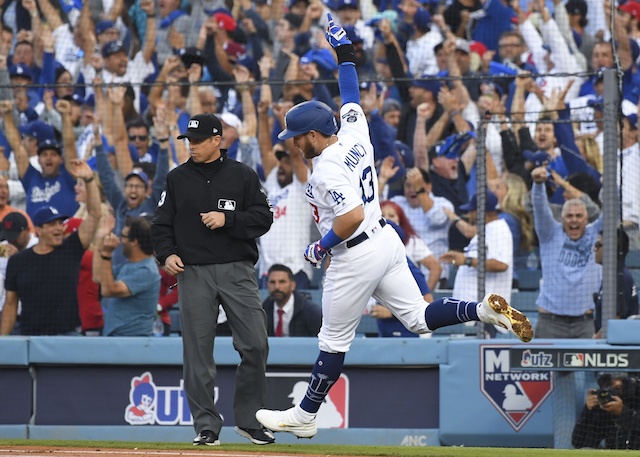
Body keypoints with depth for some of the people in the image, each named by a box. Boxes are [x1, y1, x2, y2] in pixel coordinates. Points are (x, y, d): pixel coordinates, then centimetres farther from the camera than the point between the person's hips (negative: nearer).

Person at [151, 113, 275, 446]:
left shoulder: (242, 176, 6)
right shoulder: (177, 178, 11)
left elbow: (263, 219, 1)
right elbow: (161, 223, 12)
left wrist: (227, 219, -12)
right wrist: (166, 254, -5)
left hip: (237, 271, -1)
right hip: (193, 273, 1)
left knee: (255, 345, -6)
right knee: (198, 353, 0)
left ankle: (249, 420, 7)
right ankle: (206, 426, 6)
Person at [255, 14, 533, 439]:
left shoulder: (327, 169, -21)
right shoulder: (355, 135, 2)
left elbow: (352, 217, -30)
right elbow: (352, 98, 20)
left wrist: (321, 248, -15)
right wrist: (344, 51, 27)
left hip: (356, 257, -9)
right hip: (388, 241, 9)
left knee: (334, 341, 4)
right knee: (418, 318, 10)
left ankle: (305, 416, 15)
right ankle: (486, 310, -11)